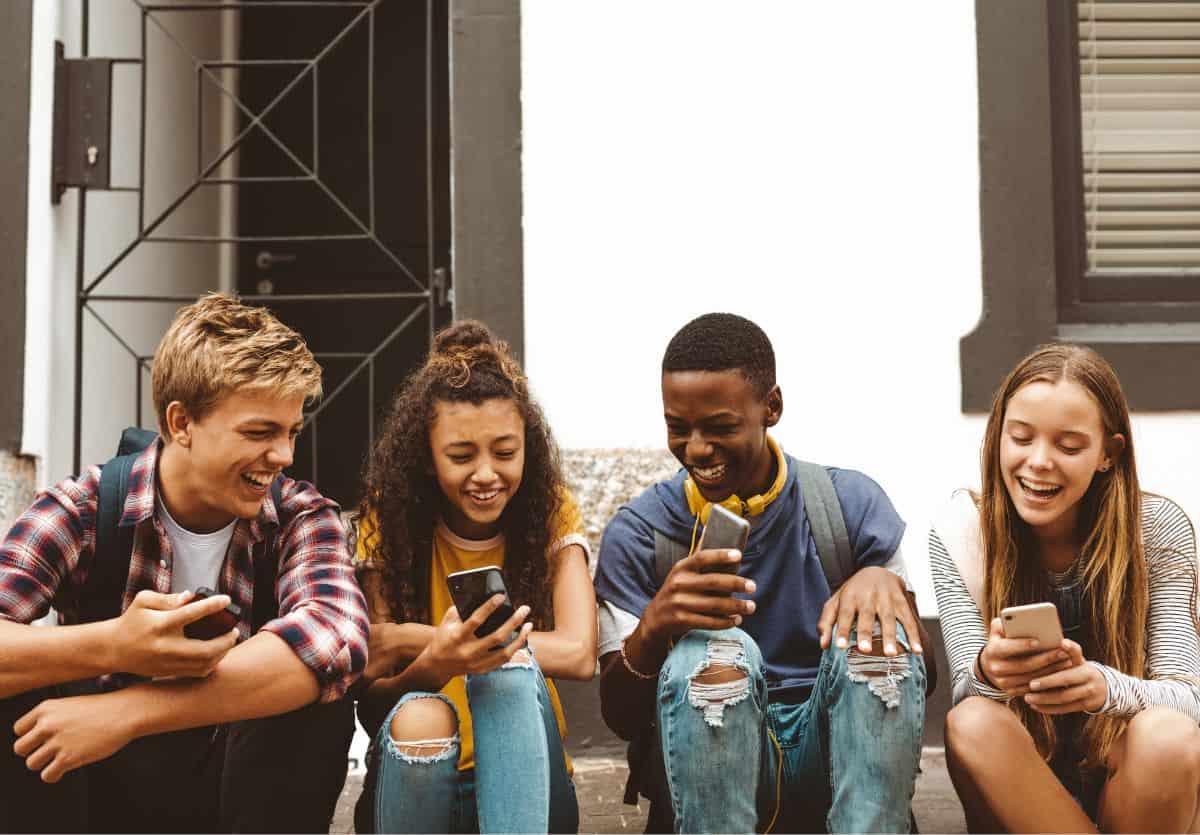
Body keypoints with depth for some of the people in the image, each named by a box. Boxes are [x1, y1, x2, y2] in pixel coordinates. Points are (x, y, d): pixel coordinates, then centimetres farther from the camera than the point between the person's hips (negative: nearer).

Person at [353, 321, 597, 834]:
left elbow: (578, 655, -18)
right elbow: (372, 691, -9)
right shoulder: (390, 524, -4)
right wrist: (432, 665, -33)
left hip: (523, 765, 1)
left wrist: (411, 638, -20)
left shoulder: (551, 514, -3)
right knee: (420, 717, -34)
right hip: (417, 766, 0)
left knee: (508, 669, -30)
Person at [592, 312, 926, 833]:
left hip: (829, 754, 1)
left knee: (874, 634, -26)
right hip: (702, 761, -1)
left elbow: (915, 672, -1)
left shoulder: (852, 504, 0)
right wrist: (652, 627, -26)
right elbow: (621, 720, -4)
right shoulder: (638, 534, -2)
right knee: (712, 650, -31)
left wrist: (883, 581, -23)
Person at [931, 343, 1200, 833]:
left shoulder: (1157, 530, -9)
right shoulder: (959, 534, -7)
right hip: (1015, 788, 0)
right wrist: (987, 670, -39)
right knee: (971, 724, -31)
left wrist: (1104, 687, -38)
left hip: (1129, 779, 0)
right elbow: (967, 688, -13)